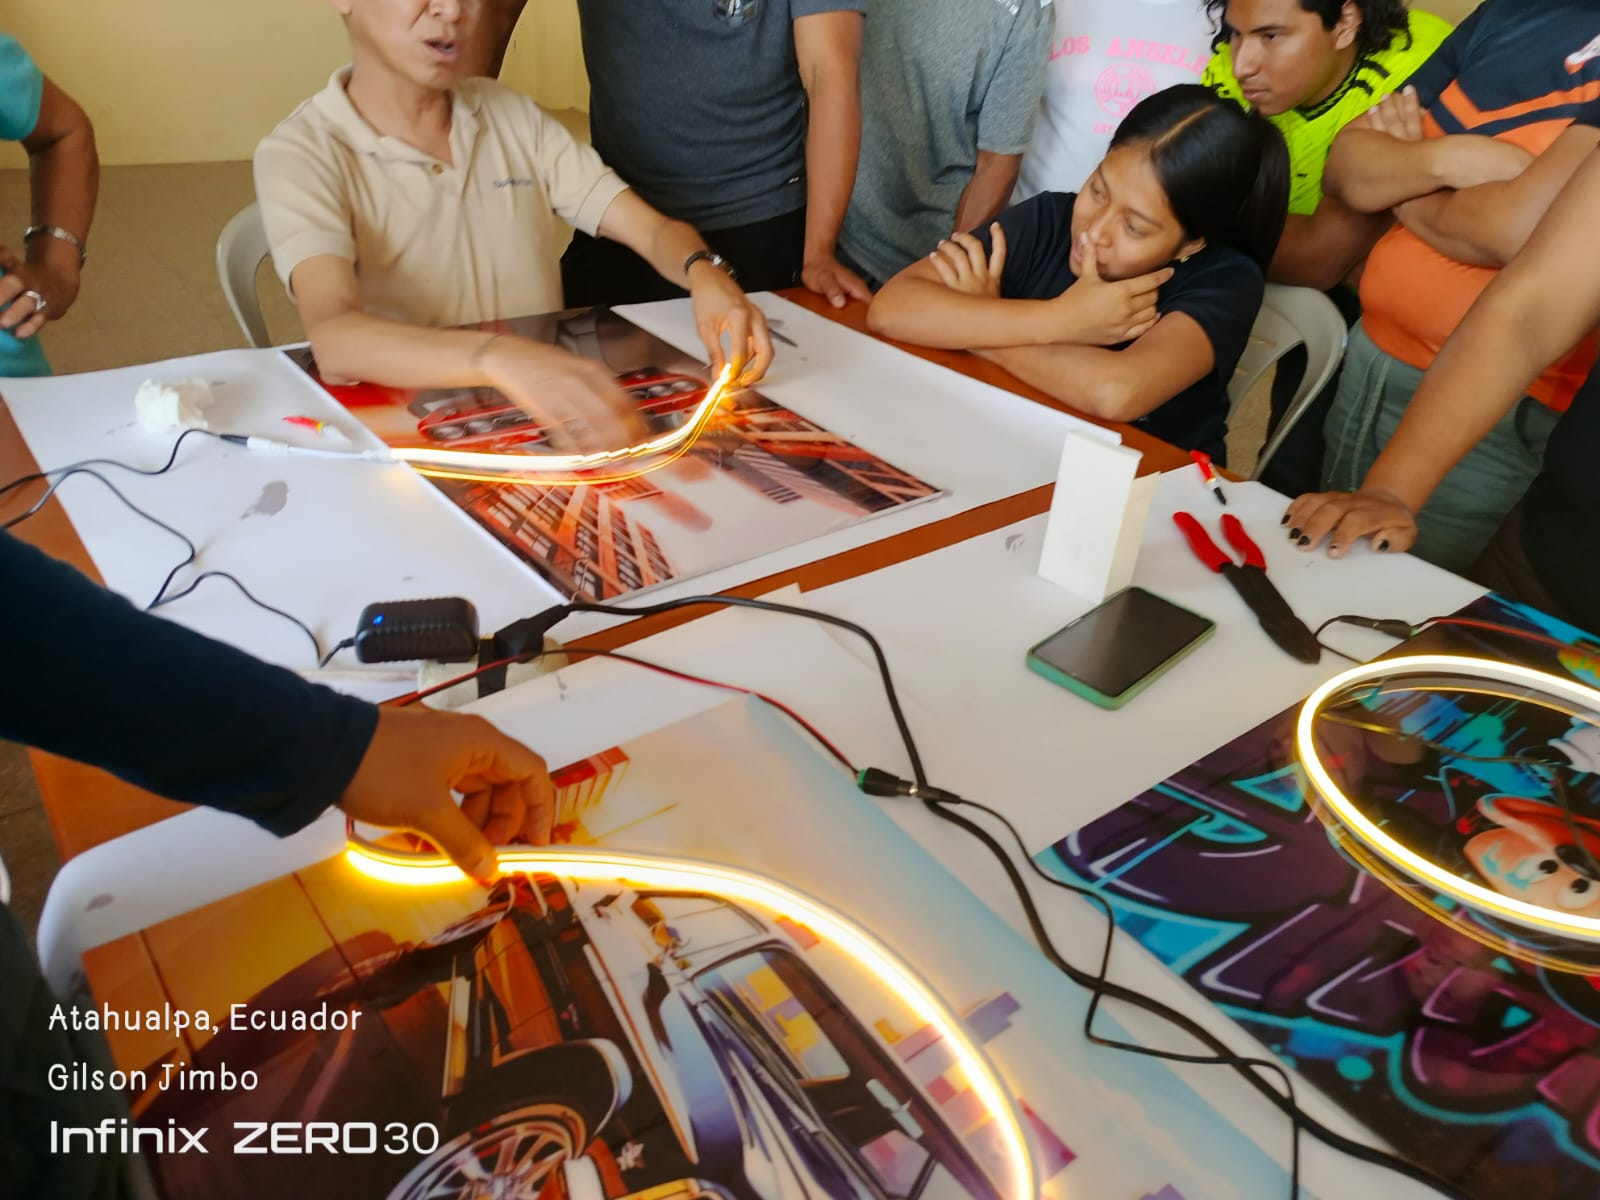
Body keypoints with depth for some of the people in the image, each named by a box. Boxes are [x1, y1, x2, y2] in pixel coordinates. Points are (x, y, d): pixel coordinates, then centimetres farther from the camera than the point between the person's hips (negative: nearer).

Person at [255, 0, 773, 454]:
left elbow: (652, 228, 2)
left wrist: (704, 272, -21)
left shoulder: (513, 116, 7)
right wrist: (499, 358, -45)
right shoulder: (300, 154, -10)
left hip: (554, 423, 3)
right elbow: (334, 337, -27)